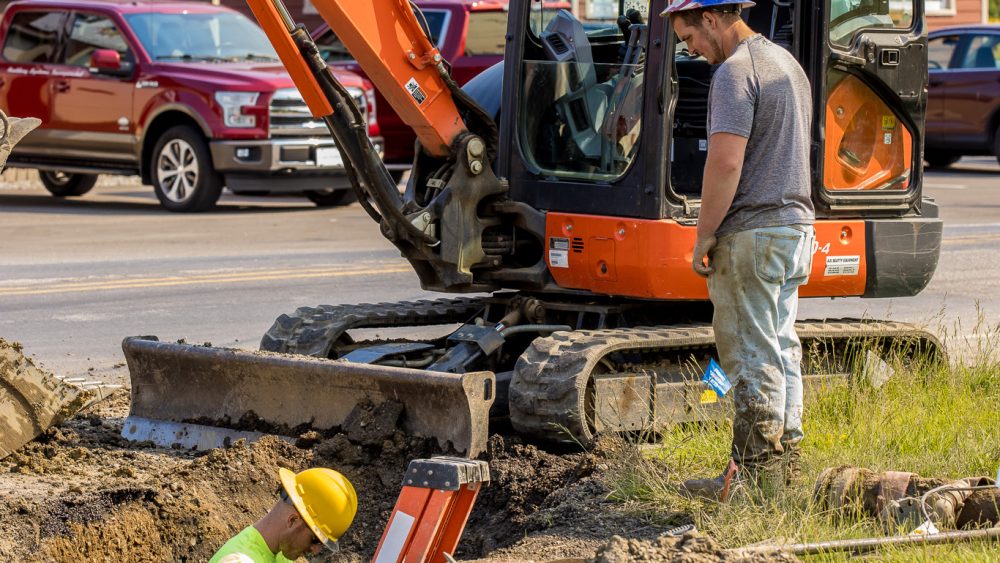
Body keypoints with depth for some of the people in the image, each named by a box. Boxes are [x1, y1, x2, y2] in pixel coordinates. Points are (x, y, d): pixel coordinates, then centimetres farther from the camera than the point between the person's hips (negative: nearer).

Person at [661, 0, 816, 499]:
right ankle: (786, 456, 16)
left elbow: (725, 164, -22)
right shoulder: (787, 62, 17)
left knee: (751, 355, -6)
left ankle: (755, 469, -5)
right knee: (781, 346, 13)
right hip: (796, 223, 9)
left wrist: (703, 237, -14)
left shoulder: (735, 73, -14)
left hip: (751, 232, -9)